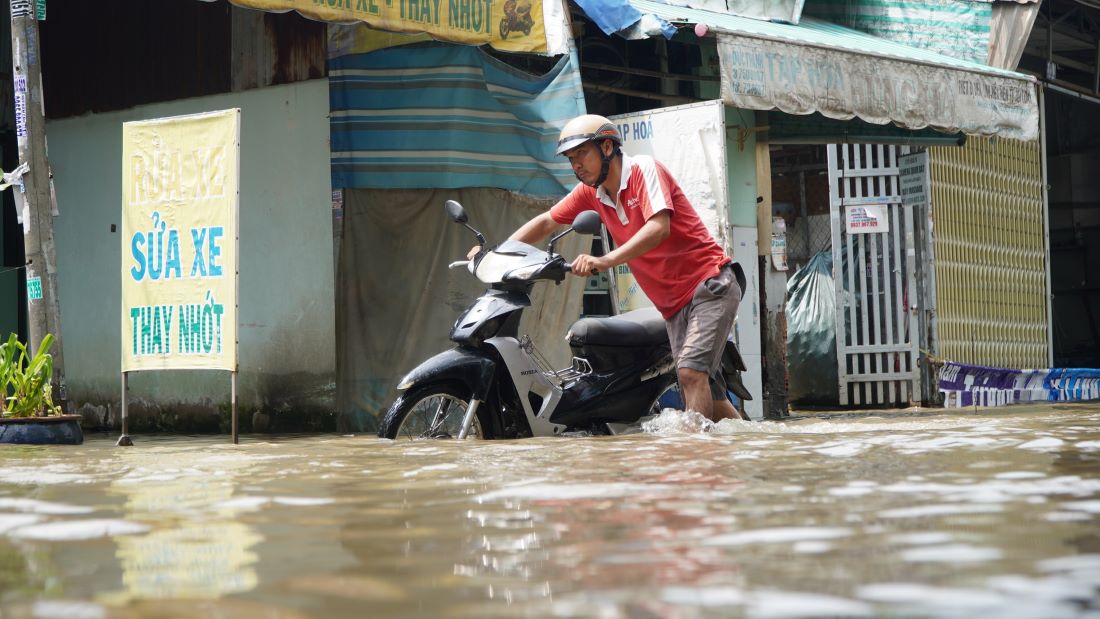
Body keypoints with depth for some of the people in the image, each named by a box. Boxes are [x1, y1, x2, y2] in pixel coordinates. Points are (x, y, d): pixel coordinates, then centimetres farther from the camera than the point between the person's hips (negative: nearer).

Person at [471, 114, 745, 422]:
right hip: (674, 304, 8)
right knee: (707, 395, 7)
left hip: (709, 284, -8)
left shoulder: (643, 168, -13)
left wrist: (606, 261, -38)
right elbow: (547, 222, 14)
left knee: (691, 372, -24)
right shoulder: (591, 191, 9)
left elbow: (659, 228, -27)